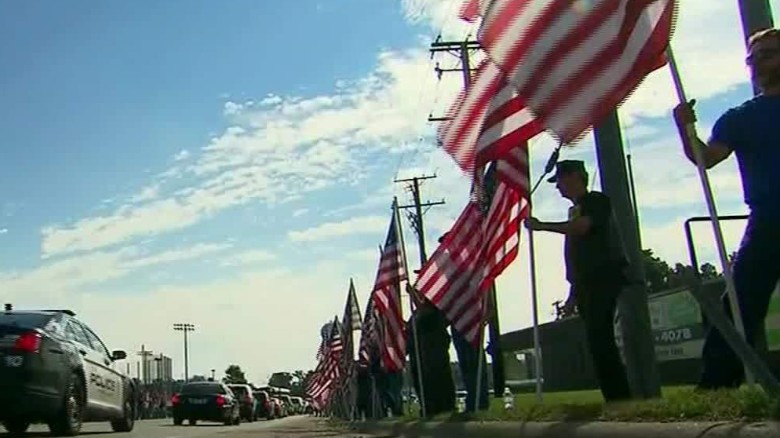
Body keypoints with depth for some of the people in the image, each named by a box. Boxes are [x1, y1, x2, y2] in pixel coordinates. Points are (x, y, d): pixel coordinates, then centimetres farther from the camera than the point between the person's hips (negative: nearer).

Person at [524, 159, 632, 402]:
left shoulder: (596, 200, -2)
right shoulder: (575, 210, 23)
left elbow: (581, 227, -22)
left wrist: (541, 226, -16)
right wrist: (574, 289, 19)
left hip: (603, 280, -9)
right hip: (587, 283, 9)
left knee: (600, 337, -17)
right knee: (597, 339, 4)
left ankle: (619, 395, -15)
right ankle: (614, 395, 6)